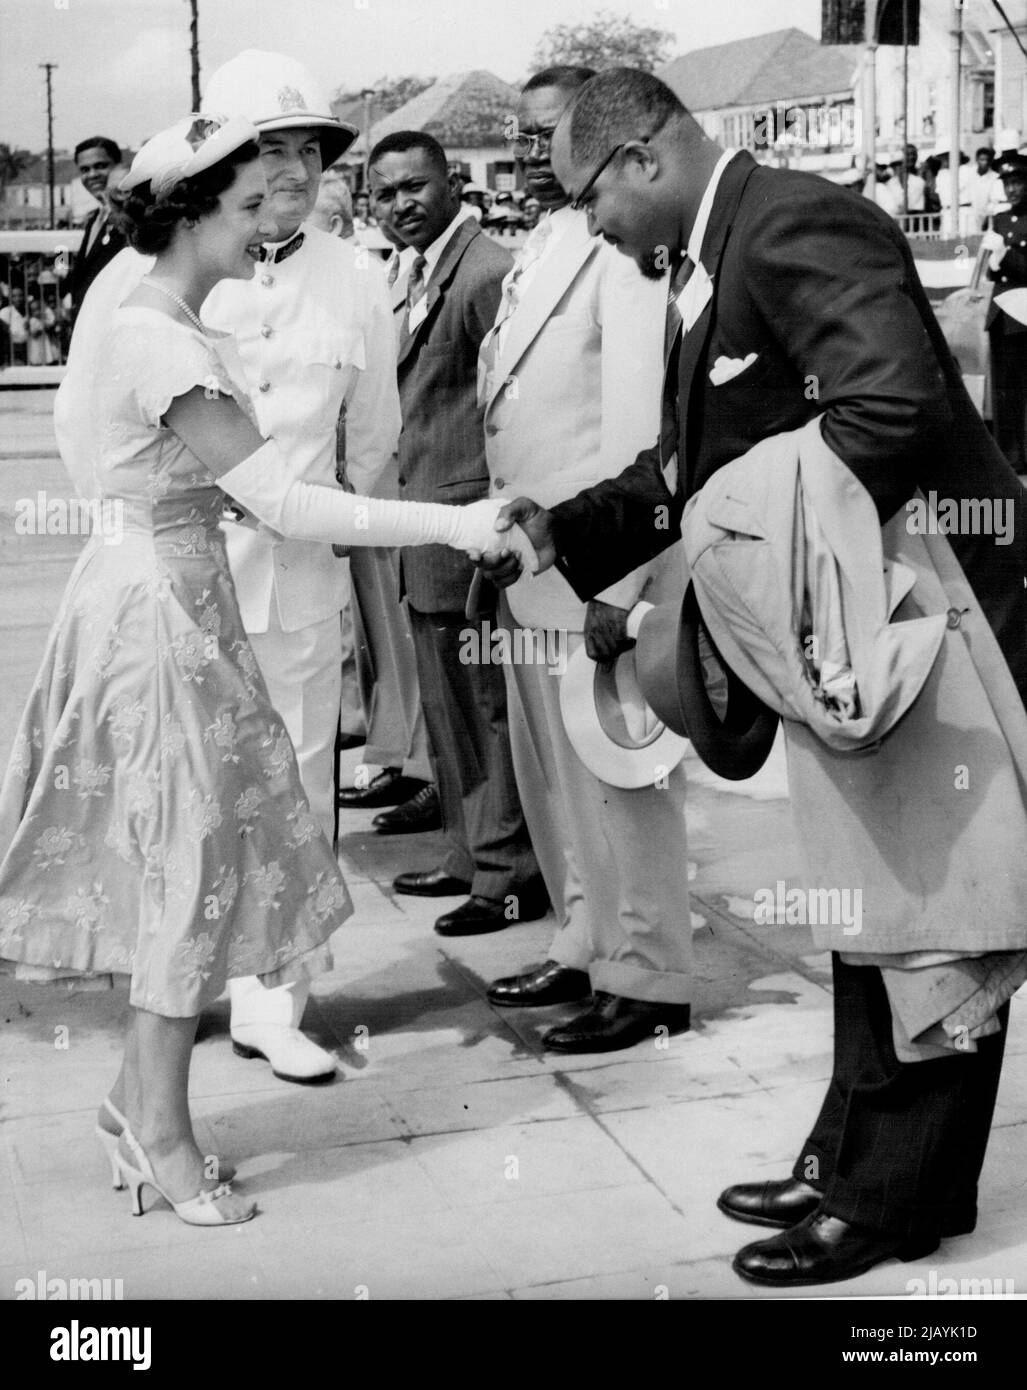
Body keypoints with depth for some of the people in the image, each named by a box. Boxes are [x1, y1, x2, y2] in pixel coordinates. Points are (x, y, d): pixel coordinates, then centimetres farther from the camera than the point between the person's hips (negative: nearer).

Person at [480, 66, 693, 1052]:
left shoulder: (626, 251, -13)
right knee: (551, 775, 17)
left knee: (620, 777, 0)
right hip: (530, 566, 9)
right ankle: (586, 948, 31)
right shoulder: (537, 252, 15)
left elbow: (639, 424, -19)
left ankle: (647, 980, 14)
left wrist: (619, 582, -22)